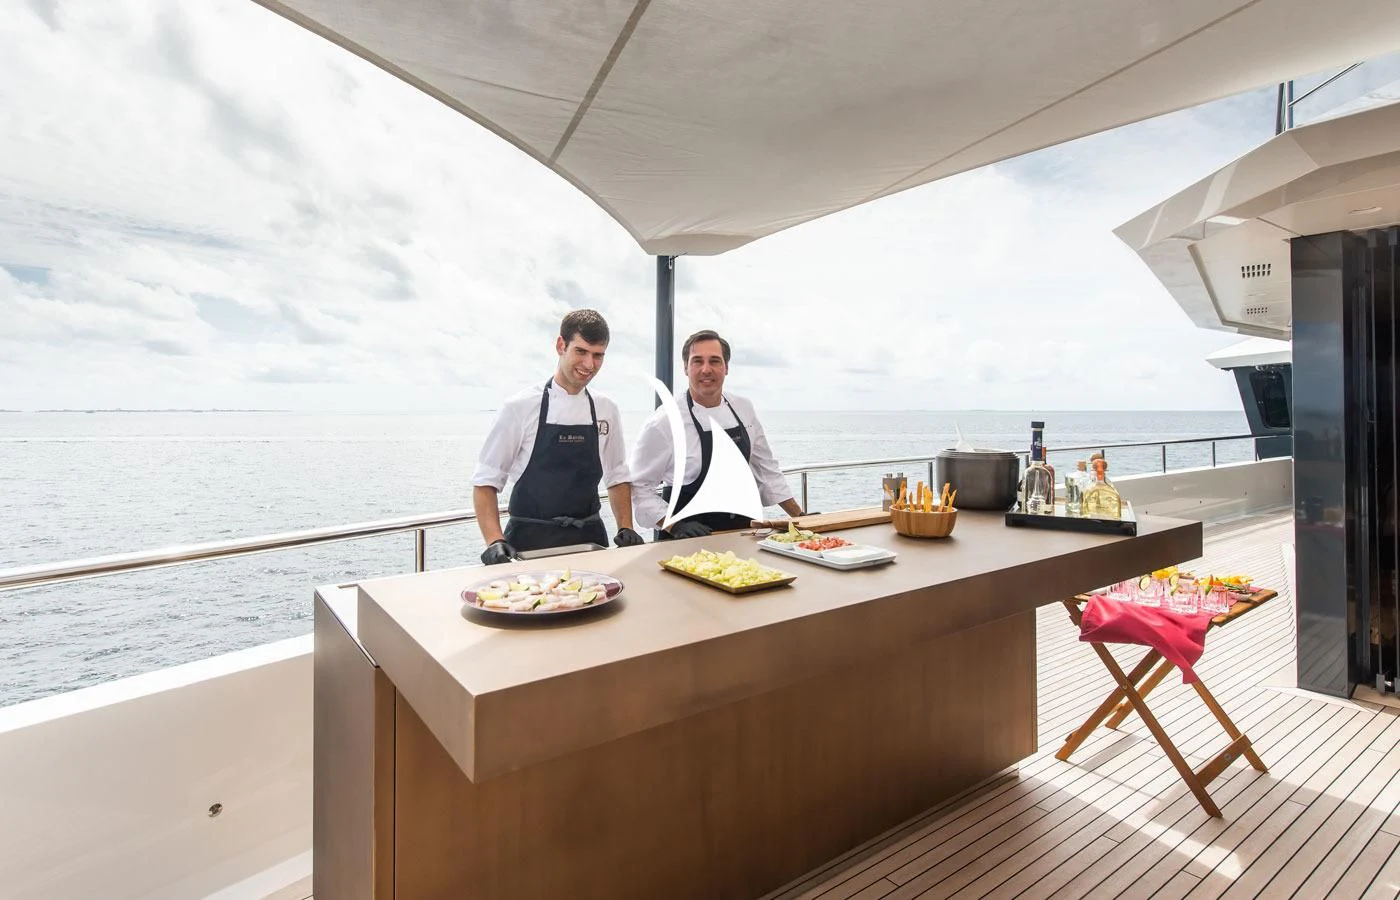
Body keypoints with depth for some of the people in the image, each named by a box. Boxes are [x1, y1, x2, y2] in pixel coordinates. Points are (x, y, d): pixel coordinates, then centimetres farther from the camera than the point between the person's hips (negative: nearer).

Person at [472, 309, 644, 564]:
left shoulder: (606, 410, 4)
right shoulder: (520, 407, -8)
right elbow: (486, 481, -5)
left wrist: (626, 529, 1)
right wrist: (495, 541, -16)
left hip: (589, 540, 4)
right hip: (530, 543, -3)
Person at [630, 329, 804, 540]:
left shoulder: (743, 409, 5)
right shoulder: (663, 422, -11)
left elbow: (766, 468, 13)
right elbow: (640, 486, -7)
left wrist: (800, 517, 12)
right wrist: (675, 526, -18)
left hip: (741, 533, 3)